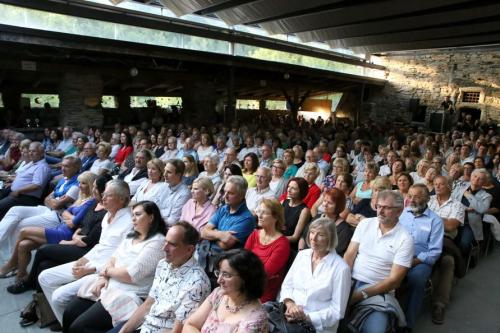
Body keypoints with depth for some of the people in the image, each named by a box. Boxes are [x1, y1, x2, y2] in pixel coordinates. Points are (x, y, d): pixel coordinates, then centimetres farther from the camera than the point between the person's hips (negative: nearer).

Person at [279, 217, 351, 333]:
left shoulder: (341, 268, -10)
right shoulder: (302, 255, 6)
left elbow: (337, 311, -9)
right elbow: (287, 285, 8)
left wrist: (306, 317, -17)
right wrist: (290, 303, -11)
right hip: (291, 317, 5)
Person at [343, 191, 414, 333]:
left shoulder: (405, 239, -5)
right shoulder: (365, 224, 6)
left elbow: (394, 280, -9)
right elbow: (349, 255, 3)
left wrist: (361, 294, -16)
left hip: (377, 291, -3)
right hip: (351, 281, 3)